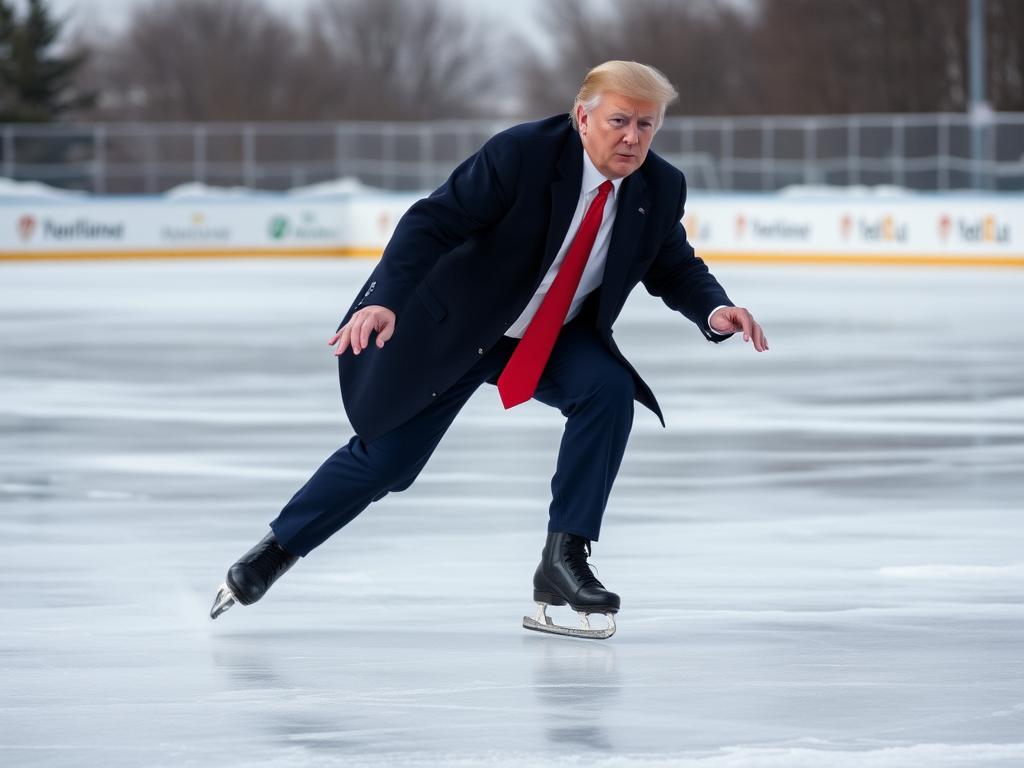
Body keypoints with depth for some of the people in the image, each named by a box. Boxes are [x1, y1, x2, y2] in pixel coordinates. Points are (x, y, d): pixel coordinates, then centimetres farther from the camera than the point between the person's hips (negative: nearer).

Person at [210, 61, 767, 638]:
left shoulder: (661, 190, -13)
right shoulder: (522, 154, -27)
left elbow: (675, 269, 0)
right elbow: (433, 221, -29)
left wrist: (715, 310, -23)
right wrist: (386, 300, -43)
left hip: (557, 338, 4)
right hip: (457, 328, -3)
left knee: (609, 390, -26)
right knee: (386, 460, 3)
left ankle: (565, 559, -17)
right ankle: (279, 548, 28)